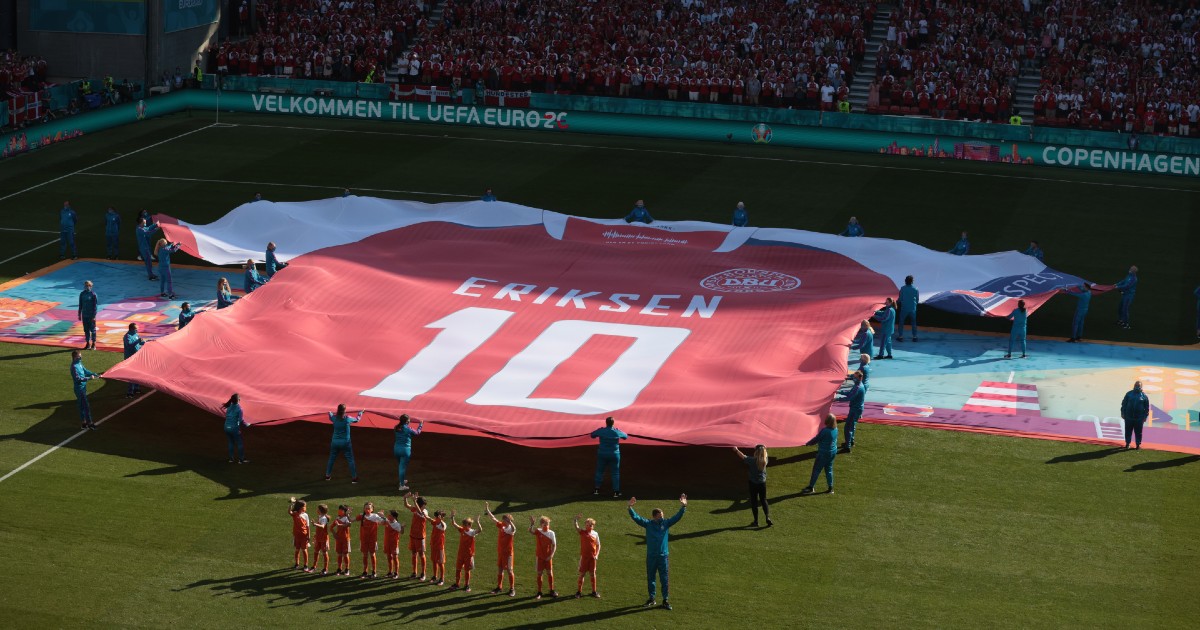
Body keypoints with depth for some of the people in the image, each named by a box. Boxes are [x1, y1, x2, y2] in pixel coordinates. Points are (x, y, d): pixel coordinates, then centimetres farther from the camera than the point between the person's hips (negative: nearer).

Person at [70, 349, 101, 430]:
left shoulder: (79, 363, 6)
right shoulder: (74, 366, -21)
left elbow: (85, 371, 16)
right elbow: (78, 379, -26)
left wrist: (95, 374, 6)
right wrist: (89, 378, -30)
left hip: (83, 387, 9)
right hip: (79, 389, -9)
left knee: (82, 406, 15)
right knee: (86, 406, -6)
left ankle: (84, 423, 23)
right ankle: (89, 423, -1)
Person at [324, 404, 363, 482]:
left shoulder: (334, 418, -6)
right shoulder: (347, 419, -12)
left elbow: (330, 415, 18)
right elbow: (357, 419, 5)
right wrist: (360, 413, 25)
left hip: (335, 442, 3)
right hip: (345, 443, -3)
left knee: (331, 459, 17)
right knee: (350, 460, 3)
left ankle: (328, 475, 25)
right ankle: (354, 477, 2)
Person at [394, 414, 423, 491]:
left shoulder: (397, 428, 0)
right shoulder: (408, 429, -14)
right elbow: (417, 433, 0)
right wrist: (421, 425, 16)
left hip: (396, 448, 6)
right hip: (405, 449, -6)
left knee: (400, 465, 23)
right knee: (403, 467, -1)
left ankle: (403, 480, 40)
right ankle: (402, 485, 3)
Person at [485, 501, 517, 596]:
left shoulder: (511, 529, -16)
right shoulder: (501, 526, 3)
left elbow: (513, 529, -41)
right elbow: (493, 518, 7)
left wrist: (510, 521, -56)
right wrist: (487, 509, 3)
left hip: (508, 553, -7)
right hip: (500, 552, 7)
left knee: (509, 570, -3)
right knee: (500, 569, 14)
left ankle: (512, 589, 5)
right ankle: (499, 587, 25)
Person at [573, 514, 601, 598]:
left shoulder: (595, 534, 3)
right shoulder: (582, 532, -3)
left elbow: (598, 545, 10)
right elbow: (576, 527, -21)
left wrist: (597, 555, -2)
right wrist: (576, 519, -39)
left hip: (592, 557, 2)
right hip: (584, 556, -2)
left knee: (593, 574, 9)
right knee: (582, 574, 3)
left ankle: (594, 591, 19)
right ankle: (579, 591, 12)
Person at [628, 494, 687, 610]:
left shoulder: (666, 523, 1)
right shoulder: (648, 524, -1)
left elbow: (677, 517, -3)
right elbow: (636, 517, -6)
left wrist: (683, 507, -15)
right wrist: (630, 508, -19)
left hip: (663, 556, 0)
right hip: (651, 557, 0)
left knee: (665, 579, 1)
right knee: (650, 578, 11)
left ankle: (665, 600, 8)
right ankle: (651, 599, 24)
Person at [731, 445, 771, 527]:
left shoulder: (752, 460, -18)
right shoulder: (765, 460, -8)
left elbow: (742, 456, -5)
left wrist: (736, 450, 10)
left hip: (753, 483, -3)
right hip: (762, 483, 3)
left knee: (754, 502, 6)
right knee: (763, 500, 14)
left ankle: (756, 521, 10)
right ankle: (768, 517, -1)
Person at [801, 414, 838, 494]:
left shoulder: (825, 431, -24)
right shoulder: (835, 430, -1)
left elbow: (816, 439, -12)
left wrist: (808, 443, 6)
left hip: (824, 453, -7)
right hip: (833, 452, 7)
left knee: (816, 469, 3)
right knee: (829, 469, 16)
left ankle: (810, 487, 9)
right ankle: (831, 488, 18)